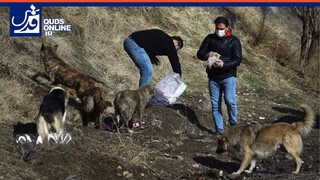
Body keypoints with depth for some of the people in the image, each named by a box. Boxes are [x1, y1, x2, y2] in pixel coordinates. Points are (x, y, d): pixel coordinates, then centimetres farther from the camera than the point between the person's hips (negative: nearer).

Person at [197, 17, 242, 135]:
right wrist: (207, 54, -16)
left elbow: (238, 60, -7)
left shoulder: (234, 41, -1)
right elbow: (199, 54, 8)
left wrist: (223, 64, -23)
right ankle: (219, 129, 9)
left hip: (228, 77, -3)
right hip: (213, 77, 3)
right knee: (215, 104, 2)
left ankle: (233, 123, 9)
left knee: (230, 101, -14)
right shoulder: (210, 38, 8)